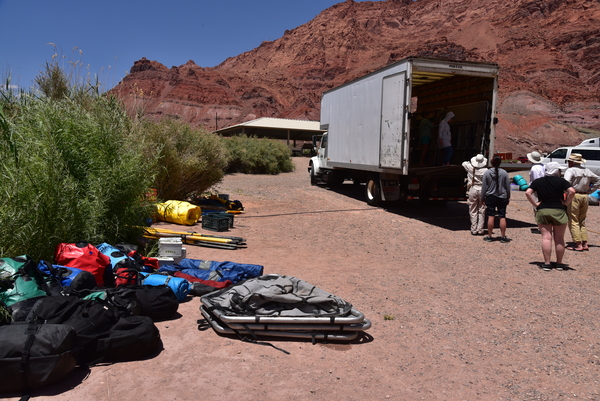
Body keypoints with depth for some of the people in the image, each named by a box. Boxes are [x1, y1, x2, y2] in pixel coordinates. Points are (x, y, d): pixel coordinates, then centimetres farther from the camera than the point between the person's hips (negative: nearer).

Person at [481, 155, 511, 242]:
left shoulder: (487, 173, -5)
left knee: (491, 217, 3)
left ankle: (489, 236, 8)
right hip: (502, 198, 1)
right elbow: (508, 186, 4)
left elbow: (484, 187, -1)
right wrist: (508, 197, 15)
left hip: (490, 197, -1)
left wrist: (483, 198, 8)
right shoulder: (504, 173, -3)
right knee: (502, 217, 4)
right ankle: (503, 236, 8)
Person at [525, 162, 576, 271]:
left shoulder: (537, 182, 6)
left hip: (542, 211, 2)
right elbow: (572, 191, -15)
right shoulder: (561, 181, -1)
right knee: (559, 239, 8)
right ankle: (559, 263, 15)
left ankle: (547, 263, 0)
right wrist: (566, 203, -4)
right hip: (558, 211, -2)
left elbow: (528, 193, -5)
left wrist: (535, 204, -1)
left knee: (546, 238, 1)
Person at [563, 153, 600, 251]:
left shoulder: (570, 170, -9)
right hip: (585, 197, 7)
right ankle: (585, 244, 15)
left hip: (574, 196, -7)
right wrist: (589, 191, 15)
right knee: (582, 222, 16)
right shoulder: (587, 171, 13)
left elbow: (566, 183, -24)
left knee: (573, 222, -2)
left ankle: (578, 245, -6)